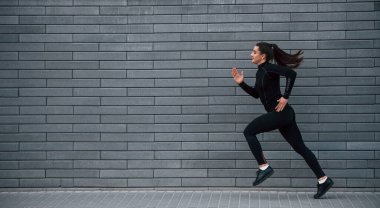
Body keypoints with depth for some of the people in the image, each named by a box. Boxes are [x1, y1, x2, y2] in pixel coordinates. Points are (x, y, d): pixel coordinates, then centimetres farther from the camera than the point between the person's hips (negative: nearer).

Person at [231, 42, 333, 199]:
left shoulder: (268, 68, -10)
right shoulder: (260, 72, 17)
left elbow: (291, 73, -24)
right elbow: (256, 94, 26)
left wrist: (285, 97, -22)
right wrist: (241, 83, 17)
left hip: (280, 113, -10)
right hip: (283, 114, 10)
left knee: (249, 132, -5)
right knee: (299, 147, 9)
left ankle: (264, 168, -2)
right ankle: (323, 180, 11)